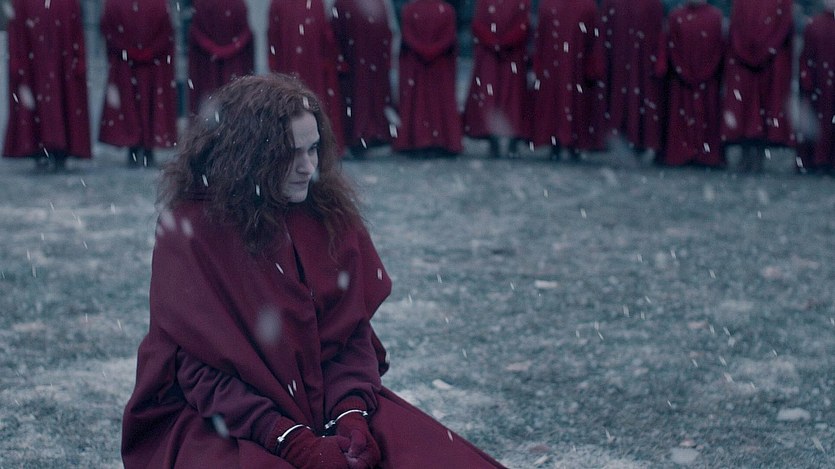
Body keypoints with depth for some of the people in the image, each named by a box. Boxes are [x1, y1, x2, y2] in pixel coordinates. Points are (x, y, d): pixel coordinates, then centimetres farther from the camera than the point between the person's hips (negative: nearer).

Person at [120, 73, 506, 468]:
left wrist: (351, 415, -15)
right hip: (221, 420, -4)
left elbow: (352, 332, 3)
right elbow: (199, 369, -11)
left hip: (327, 402, 4)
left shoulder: (329, 215, 3)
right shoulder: (191, 229, -9)